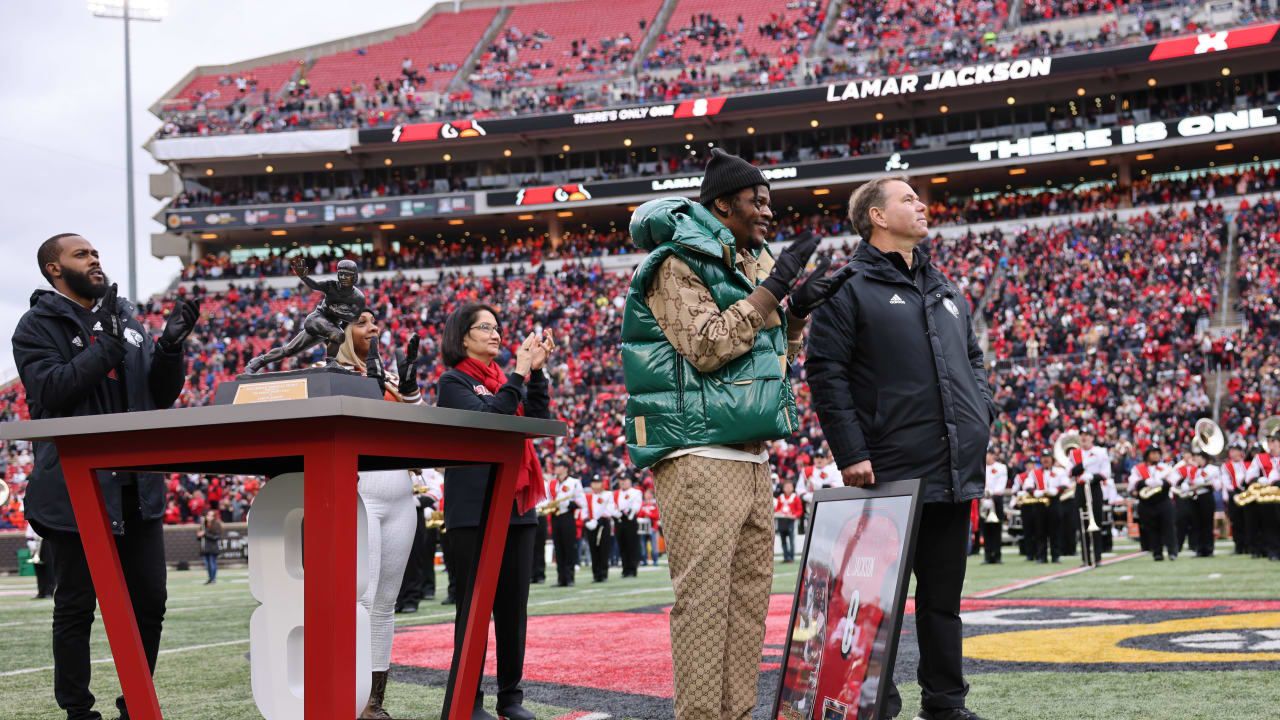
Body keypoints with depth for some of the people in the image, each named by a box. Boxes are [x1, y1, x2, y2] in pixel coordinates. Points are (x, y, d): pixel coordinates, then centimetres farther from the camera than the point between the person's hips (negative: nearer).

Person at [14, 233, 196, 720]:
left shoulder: (128, 320, 16)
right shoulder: (38, 327, -1)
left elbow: (162, 395, 15)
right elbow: (49, 390, -17)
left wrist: (170, 348, -3)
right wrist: (107, 347, -22)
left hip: (138, 486, 6)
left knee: (149, 603, 8)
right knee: (76, 607, 5)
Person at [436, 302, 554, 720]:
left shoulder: (507, 380, 17)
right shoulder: (453, 382, 0)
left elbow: (539, 419, 7)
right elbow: (484, 418, -16)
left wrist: (536, 371, -2)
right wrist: (519, 373, -16)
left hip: (517, 506, 6)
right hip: (474, 508, -6)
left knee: (514, 604, 7)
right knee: (474, 605, -4)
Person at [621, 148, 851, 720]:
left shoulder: (747, 265, 21)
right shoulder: (678, 263, -5)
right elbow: (706, 347, -17)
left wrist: (798, 310, 9)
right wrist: (772, 290, -13)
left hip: (752, 457, 9)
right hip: (699, 455, -9)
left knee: (750, 597, 9)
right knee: (704, 600, -10)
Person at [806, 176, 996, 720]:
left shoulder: (946, 291, 20)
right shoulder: (849, 289, -4)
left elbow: (973, 358, 29)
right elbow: (826, 372, -10)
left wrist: (981, 415, 12)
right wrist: (851, 452, -15)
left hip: (954, 470, 7)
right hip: (891, 471, -7)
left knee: (944, 593, 12)